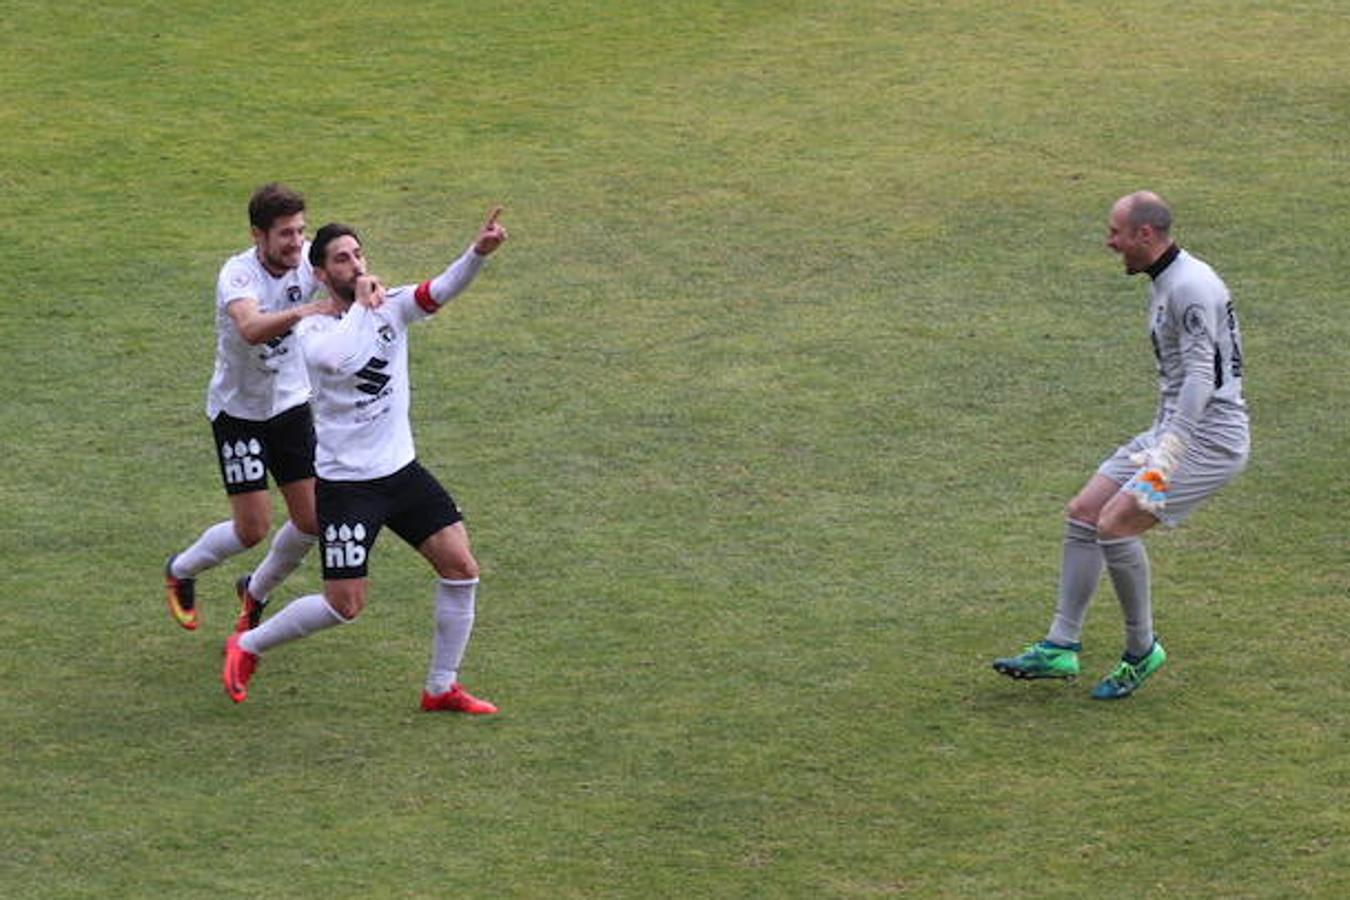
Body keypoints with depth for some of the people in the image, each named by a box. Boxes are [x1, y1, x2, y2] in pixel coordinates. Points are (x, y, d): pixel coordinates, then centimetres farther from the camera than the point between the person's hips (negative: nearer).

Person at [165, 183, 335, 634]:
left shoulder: (308, 259, -12)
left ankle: (255, 592, 31)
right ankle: (181, 571, 27)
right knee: (253, 528, -4)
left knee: (312, 521, 1)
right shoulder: (237, 274, -27)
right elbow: (251, 328, -46)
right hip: (238, 407, -5)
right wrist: (306, 310, -63)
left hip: (291, 402, 5)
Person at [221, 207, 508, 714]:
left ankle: (442, 688, 12)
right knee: (345, 606, -4)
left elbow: (441, 291, -18)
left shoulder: (390, 307, 0)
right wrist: (362, 304, -22)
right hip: (345, 482, -5)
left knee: (460, 568, -2)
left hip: (401, 470, 5)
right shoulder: (314, 331, -12)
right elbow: (337, 357, -37)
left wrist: (479, 252, -36)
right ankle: (247, 647, 19)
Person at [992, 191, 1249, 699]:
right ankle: (1061, 647, 9)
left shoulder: (1191, 287, -19)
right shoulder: (1163, 283, 15)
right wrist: (1157, 442, 26)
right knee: (1083, 514, 5)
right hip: (1174, 430, 10)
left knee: (1116, 524, -20)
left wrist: (1166, 456, -32)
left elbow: (1200, 378, -26)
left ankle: (1141, 651, -4)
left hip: (1210, 438, -10)